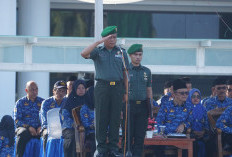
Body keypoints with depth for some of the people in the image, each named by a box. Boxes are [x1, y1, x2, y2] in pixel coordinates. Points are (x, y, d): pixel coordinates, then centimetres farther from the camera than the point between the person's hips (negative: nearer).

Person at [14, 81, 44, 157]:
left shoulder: (42, 102, 16)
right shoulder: (20, 102, 11)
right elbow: (17, 120, 2)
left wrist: (42, 127, -12)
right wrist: (28, 127, -14)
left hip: (39, 129, 1)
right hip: (24, 127, -1)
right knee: (22, 134, -37)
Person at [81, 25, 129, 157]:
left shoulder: (121, 52, 13)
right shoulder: (98, 51, 9)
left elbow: (125, 74, 13)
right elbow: (84, 54, -12)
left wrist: (126, 92, 7)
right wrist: (99, 42, -14)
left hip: (117, 87, 1)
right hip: (102, 87, -1)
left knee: (115, 118, 1)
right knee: (102, 118, -2)